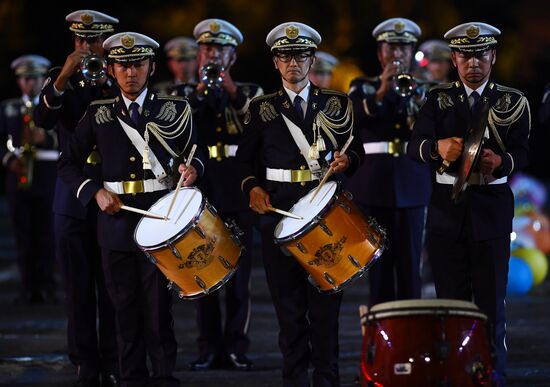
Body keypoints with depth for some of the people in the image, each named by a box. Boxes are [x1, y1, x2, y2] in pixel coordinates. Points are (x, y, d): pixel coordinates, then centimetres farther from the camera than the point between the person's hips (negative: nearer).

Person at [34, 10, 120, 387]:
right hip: (73, 192, 2)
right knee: (78, 285, 4)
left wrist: (105, 84, -16)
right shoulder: (60, 78, 6)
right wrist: (64, 78, -22)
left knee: (111, 284, 1)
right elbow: (43, 119, -10)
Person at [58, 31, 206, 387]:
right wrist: (96, 192, -5)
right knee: (126, 306, 6)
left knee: (158, 304, -4)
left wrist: (192, 169, -12)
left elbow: (196, 153, 11)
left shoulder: (174, 109, 3)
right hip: (116, 219, 2)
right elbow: (69, 163, 10)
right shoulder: (99, 113, 6)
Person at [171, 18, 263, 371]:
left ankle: (237, 346, 6)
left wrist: (230, 88, -15)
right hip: (199, 186, 0)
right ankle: (209, 348, 6)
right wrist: (200, 89, -15)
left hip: (239, 187, 0)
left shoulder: (250, 93, 10)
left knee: (240, 269, 0)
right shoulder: (185, 94, 10)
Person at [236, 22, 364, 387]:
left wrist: (348, 160, -11)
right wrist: (253, 187, -7)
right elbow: (246, 159, 11)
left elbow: (356, 151, 11)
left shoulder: (336, 103, 8)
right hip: (278, 207, 0)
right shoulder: (261, 108, 8)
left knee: (326, 296, -1)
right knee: (288, 298, 2)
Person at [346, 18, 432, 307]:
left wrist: (418, 101, -21)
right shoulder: (363, 88, 8)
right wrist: (380, 92, -27)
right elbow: (353, 119, -13)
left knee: (410, 261, -2)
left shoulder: (422, 89, 11)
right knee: (379, 260, 0)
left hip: (411, 182, 1)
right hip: (374, 182, -1)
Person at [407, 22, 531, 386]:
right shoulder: (439, 99, 7)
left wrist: (501, 161, -27)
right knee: (450, 297, 5)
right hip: (447, 206, 2)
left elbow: (523, 153, -4)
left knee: (491, 298, -2)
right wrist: (438, 147, -28)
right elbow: (415, 147, -5)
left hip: (492, 208, -2)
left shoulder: (513, 101, 5)